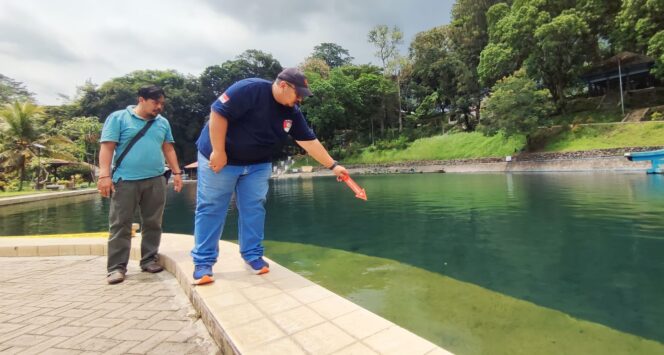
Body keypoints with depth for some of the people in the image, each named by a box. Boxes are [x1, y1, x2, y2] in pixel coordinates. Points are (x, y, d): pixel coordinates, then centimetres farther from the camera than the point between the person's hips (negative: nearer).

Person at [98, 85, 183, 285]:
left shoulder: (163, 123, 14)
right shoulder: (118, 118, 1)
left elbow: (168, 149, 17)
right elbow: (107, 148, -4)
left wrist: (176, 172, 9)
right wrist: (104, 175, -13)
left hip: (155, 181, 4)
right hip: (125, 180, -4)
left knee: (152, 223, 7)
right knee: (120, 225, 0)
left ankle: (149, 260, 19)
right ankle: (117, 267, 7)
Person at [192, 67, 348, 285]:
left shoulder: (292, 112, -2)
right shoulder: (250, 89, -23)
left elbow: (309, 141, 0)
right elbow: (218, 113, -24)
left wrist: (333, 166, -2)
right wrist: (218, 152, -23)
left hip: (257, 164, 6)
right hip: (218, 158, -6)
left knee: (254, 210, 4)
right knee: (210, 209, 0)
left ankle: (252, 255, 18)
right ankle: (203, 263, 11)